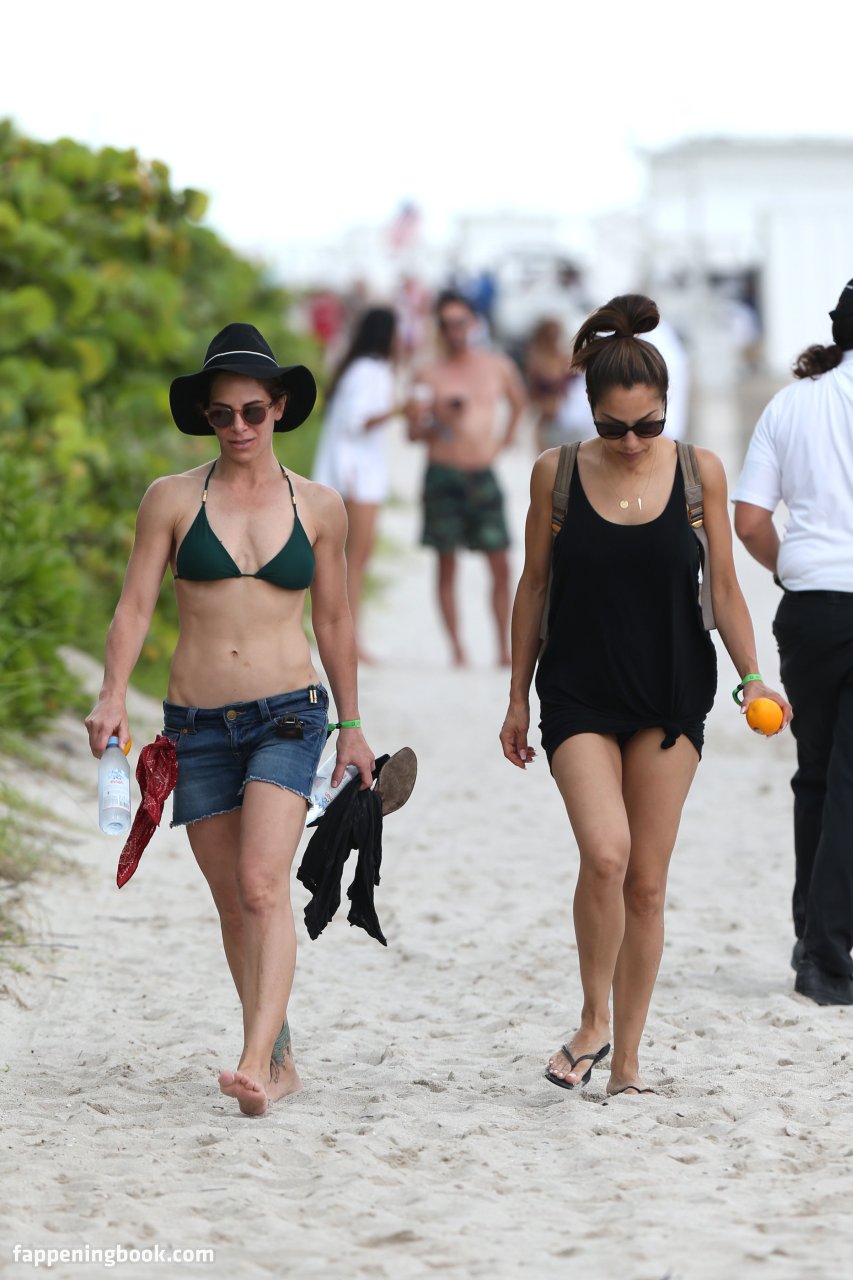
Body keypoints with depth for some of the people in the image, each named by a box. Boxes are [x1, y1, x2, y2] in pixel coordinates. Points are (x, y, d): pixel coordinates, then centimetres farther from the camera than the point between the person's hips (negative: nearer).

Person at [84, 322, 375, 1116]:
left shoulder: (319, 508, 6)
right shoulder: (172, 500, 3)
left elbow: (333, 621, 15)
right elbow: (135, 606, 0)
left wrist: (350, 725, 19)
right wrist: (113, 696, -15)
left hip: (286, 716, -2)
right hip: (196, 723, 2)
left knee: (264, 885, -19)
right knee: (232, 903, 7)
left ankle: (256, 1063, -27)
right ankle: (281, 1060, 19)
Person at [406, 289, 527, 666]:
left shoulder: (499, 367, 7)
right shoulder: (430, 376, -1)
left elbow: (518, 400, 28)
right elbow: (413, 433, -2)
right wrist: (440, 421, -20)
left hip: (483, 475, 2)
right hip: (443, 475, -2)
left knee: (500, 565, -2)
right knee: (447, 564, -1)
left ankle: (504, 648, 4)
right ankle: (457, 649, 2)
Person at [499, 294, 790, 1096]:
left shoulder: (699, 471, -2)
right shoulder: (556, 472, -2)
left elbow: (723, 586, 5)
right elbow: (533, 586, 7)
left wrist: (752, 678, -8)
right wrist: (518, 698, 9)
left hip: (670, 698, 1)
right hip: (579, 695, -1)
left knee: (647, 883, 3)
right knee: (605, 854, -21)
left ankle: (625, 1062, 14)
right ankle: (593, 1020, 0)